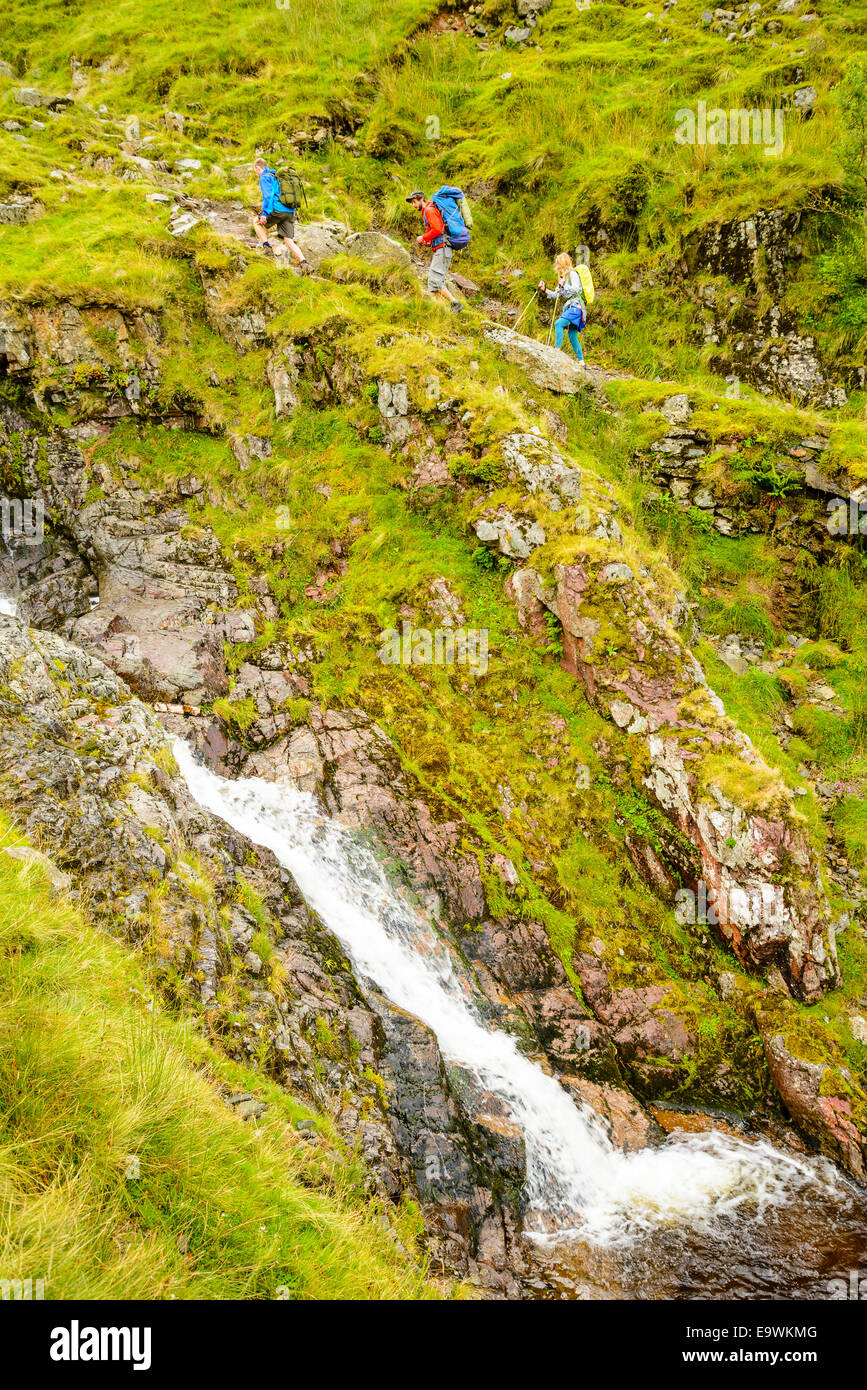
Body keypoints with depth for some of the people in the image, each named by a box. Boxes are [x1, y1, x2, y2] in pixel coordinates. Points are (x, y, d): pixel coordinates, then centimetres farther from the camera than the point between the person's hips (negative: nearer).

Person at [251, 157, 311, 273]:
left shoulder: (265, 177, 1)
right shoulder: (277, 176, 27)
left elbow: (268, 195, -14)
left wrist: (264, 213, -18)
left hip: (278, 210, -7)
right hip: (290, 212, 7)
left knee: (256, 222, 16)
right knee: (289, 241, 3)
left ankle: (268, 248, 3)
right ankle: (304, 262, -18)